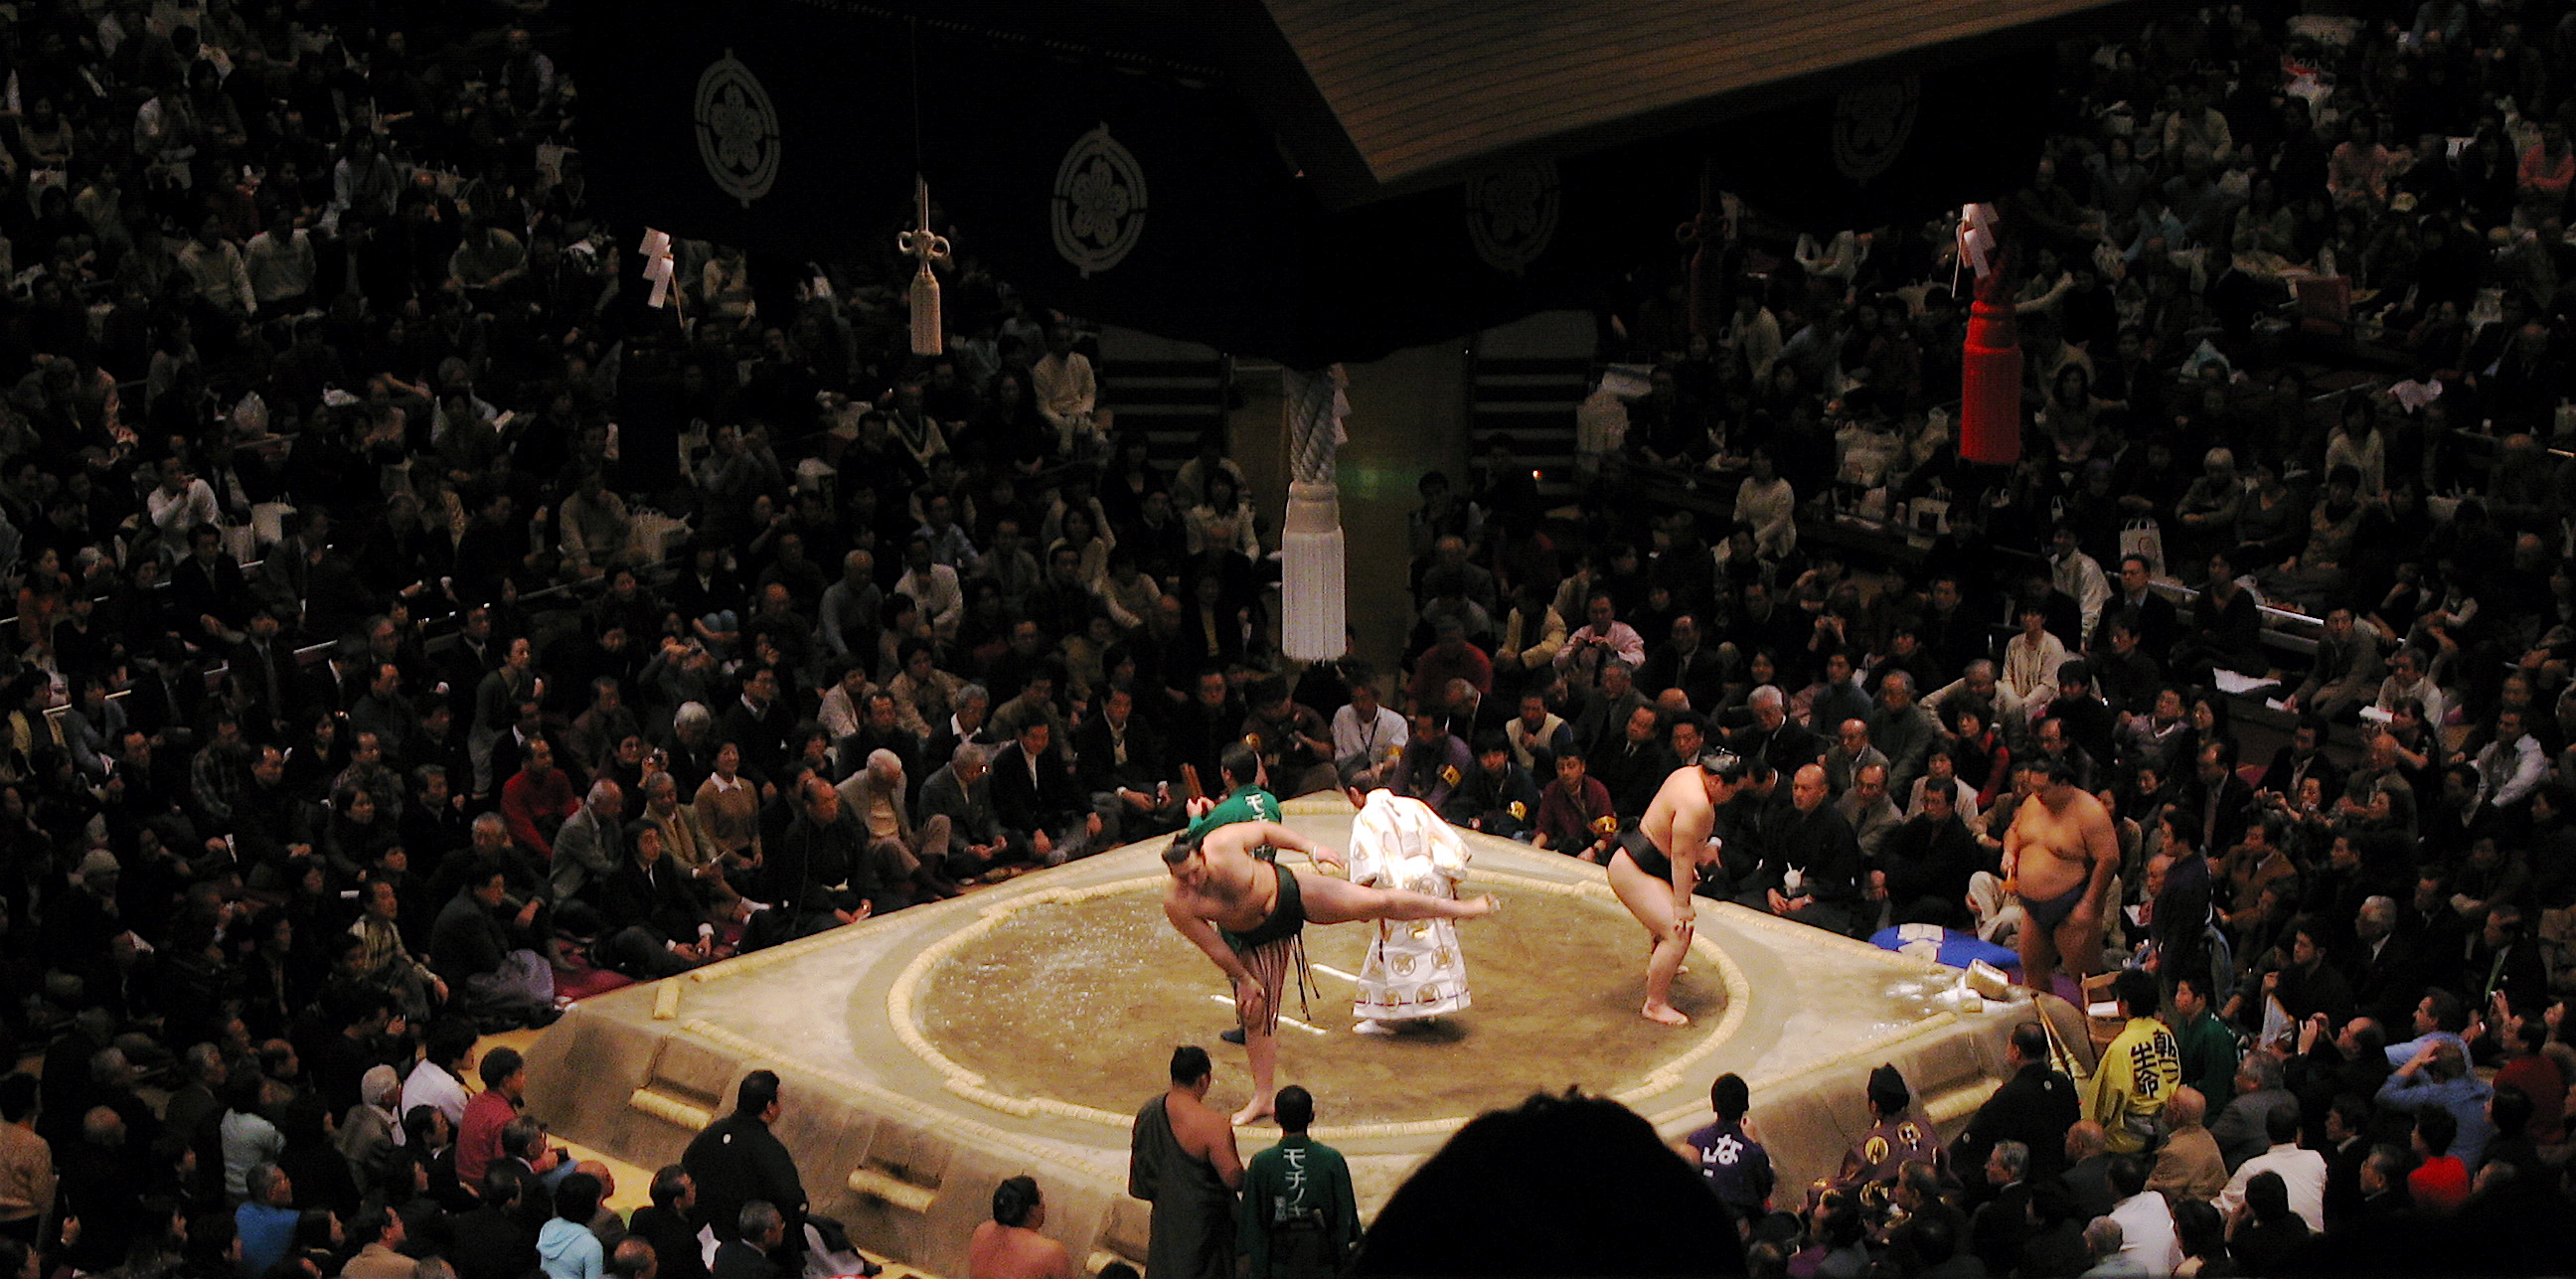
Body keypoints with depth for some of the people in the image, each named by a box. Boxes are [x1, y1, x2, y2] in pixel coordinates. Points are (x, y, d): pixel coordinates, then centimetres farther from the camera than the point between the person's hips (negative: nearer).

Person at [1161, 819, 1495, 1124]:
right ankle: (1261, 1099, 19)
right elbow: (1213, 947, -14)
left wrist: (1311, 848, -13)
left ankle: (1458, 908, 9)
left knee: (1377, 902, -7)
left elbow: (1266, 830, -11)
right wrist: (1243, 979, -6)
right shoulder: (1177, 905, -25)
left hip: (1288, 893, -1)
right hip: (1258, 941, 1)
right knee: (1255, 1014, 3)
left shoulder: (1222, 845, -29)